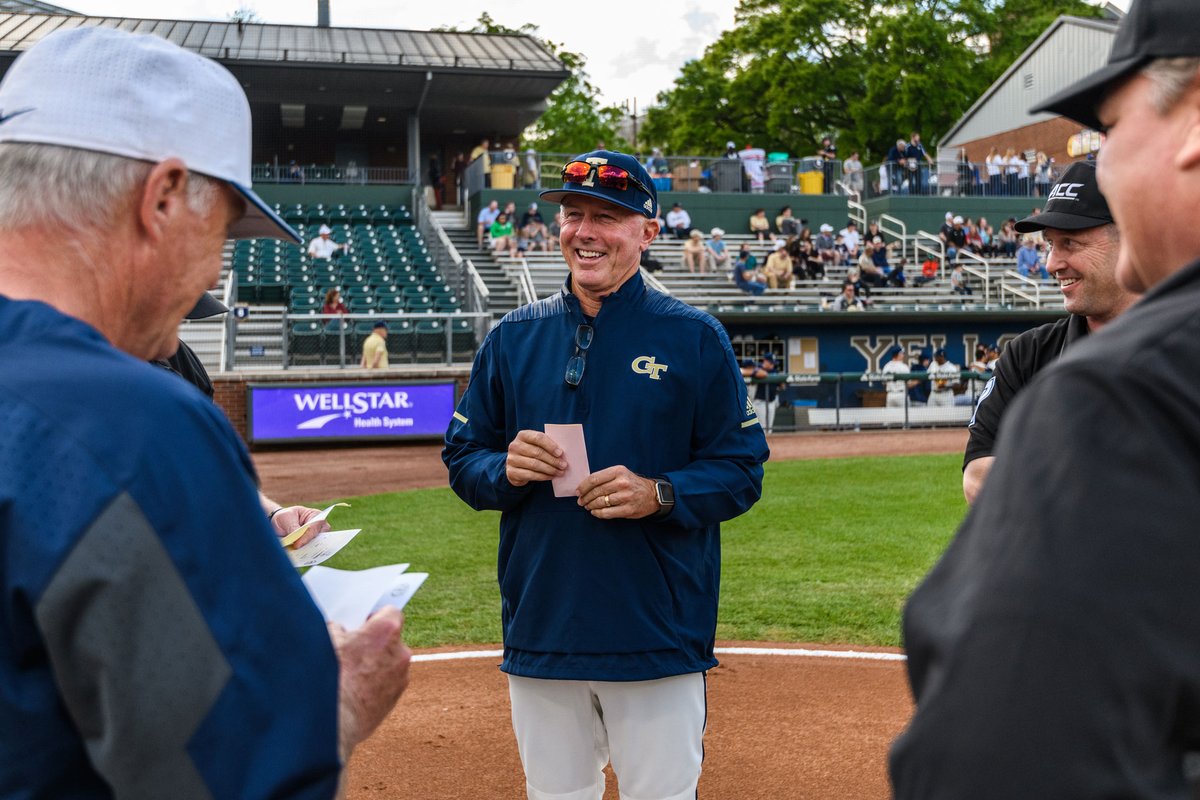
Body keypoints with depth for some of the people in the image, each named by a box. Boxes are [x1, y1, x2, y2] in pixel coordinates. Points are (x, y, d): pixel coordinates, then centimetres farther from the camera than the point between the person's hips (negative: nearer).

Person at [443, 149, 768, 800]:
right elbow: (462, 460, 12)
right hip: (539, 634, 3)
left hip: (658, 640, -3)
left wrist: (658, 494, -18)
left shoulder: (694, 338, -1)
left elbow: (742, 471, -2)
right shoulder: (511, 339, 8)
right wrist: (505, 470, -10)